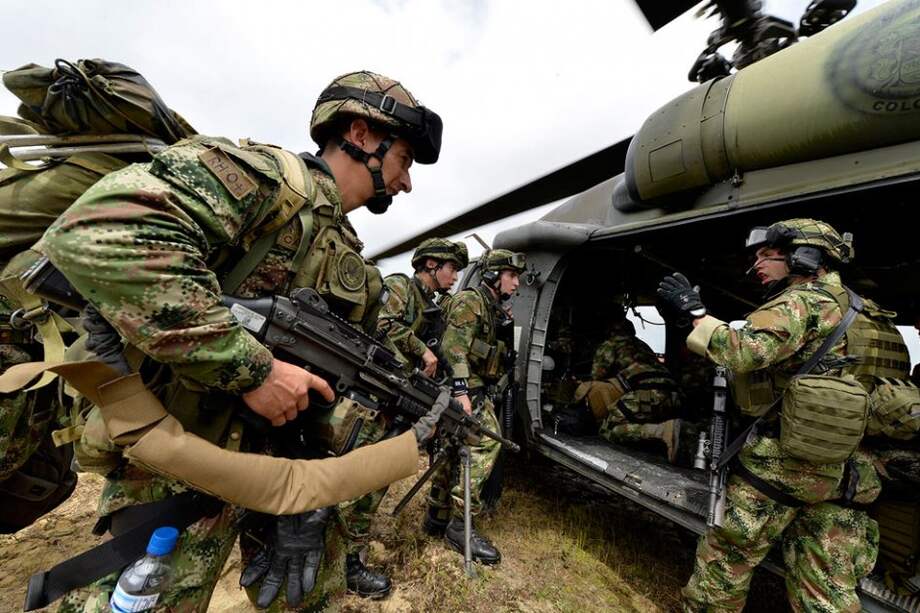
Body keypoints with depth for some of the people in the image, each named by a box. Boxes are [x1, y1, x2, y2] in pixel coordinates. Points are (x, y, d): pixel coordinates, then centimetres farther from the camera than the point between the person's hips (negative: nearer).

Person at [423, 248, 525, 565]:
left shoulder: (498, 311, 19)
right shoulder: (470, 301, -9)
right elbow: (453, 348, -21)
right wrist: (461, 392, -28)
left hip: (479, 389, 10)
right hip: (466, 388, -10)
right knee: (486, 442, -18)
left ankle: (437, 518, 25)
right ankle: (460, 525, -9)